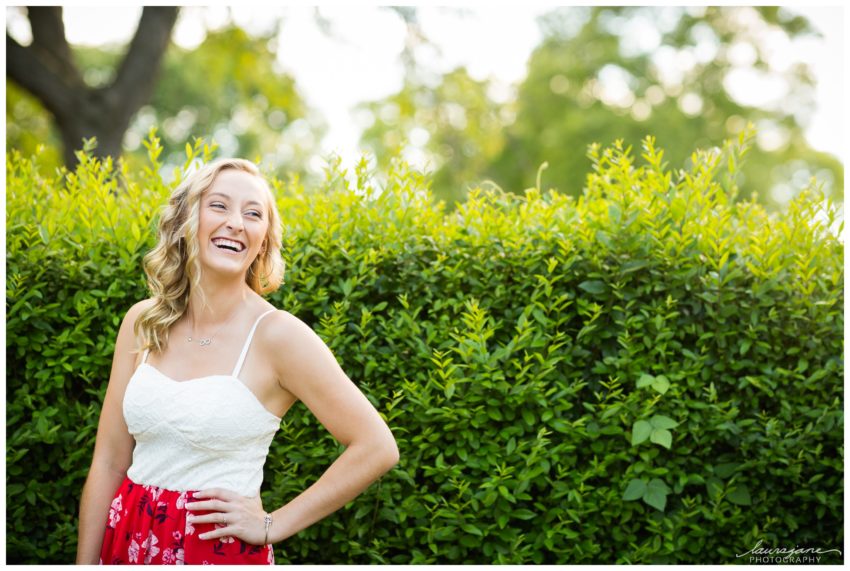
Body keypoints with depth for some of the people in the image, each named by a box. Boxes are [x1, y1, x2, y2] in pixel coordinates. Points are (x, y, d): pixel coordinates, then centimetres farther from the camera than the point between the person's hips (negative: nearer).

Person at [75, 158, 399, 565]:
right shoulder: (142, 322, -1)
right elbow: (109, 461, 4)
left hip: (219, 548, -4)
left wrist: (272, 525, -11)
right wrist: (85, 562, 2)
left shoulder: (276, 334, -14)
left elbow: (377, 448, -13)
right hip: (128, 542, 4)